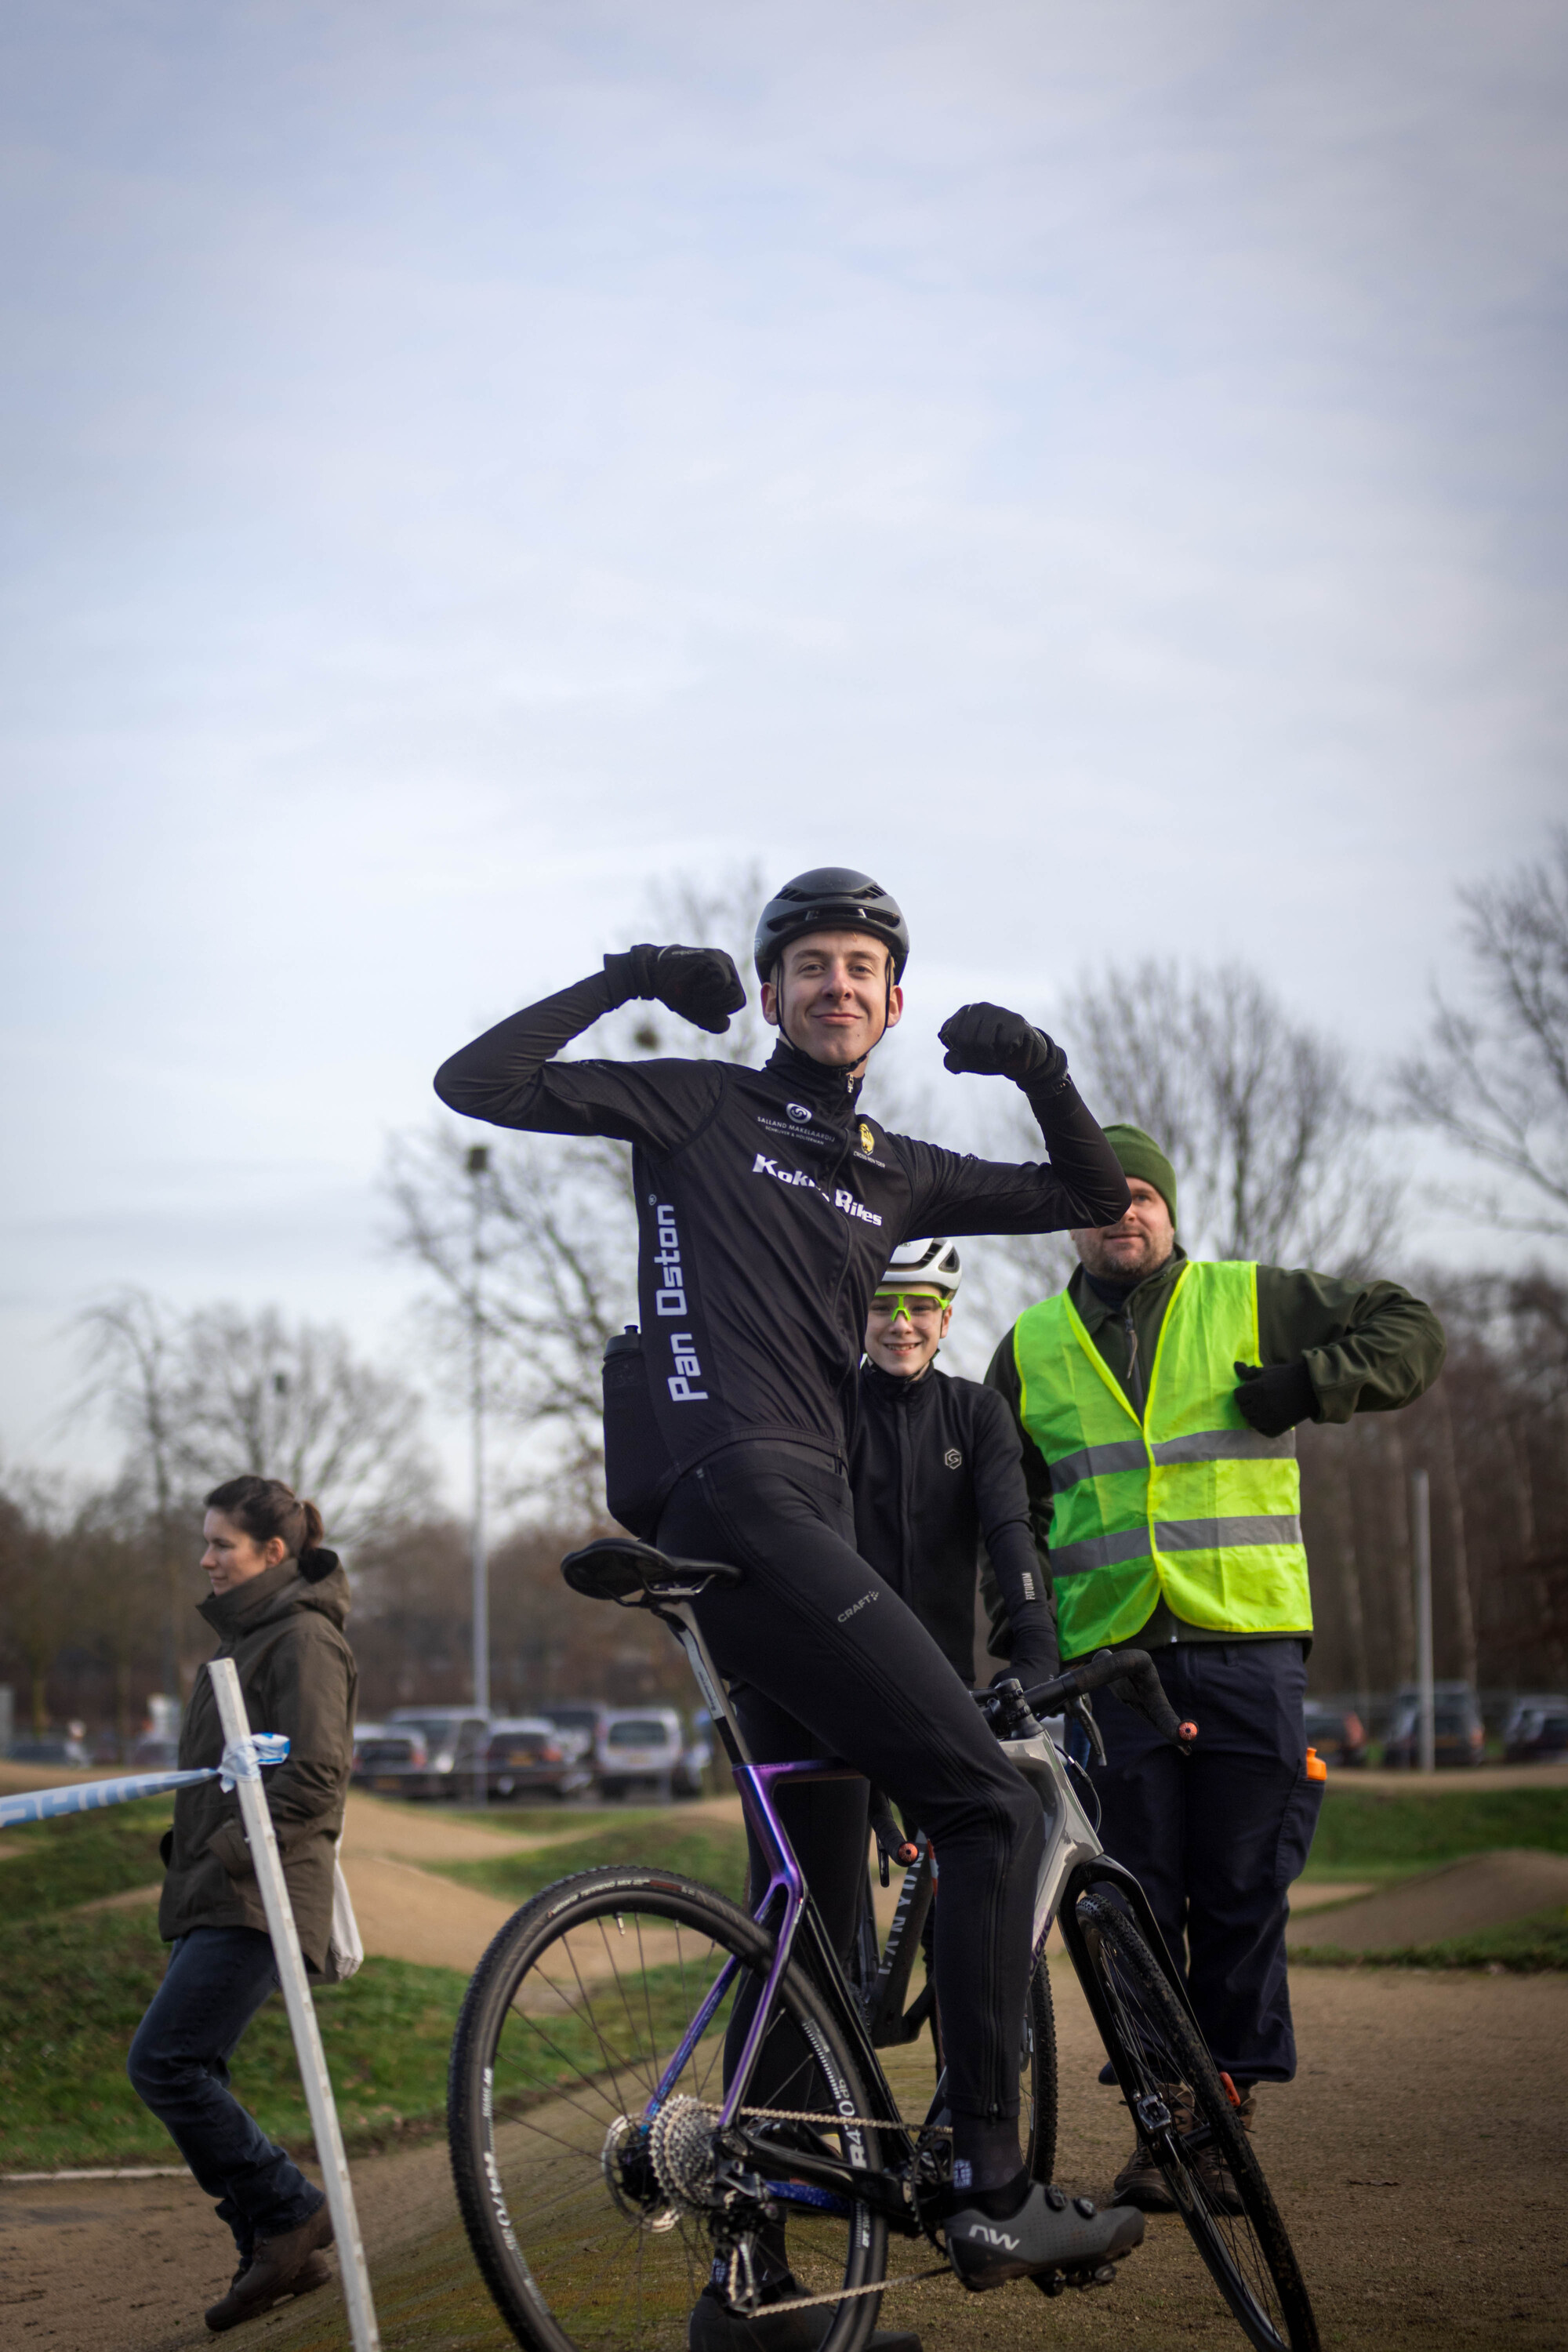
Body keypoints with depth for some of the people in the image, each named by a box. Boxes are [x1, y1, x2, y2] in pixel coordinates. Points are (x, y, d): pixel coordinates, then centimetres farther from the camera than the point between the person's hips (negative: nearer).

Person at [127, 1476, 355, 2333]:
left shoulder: (304, 1638, -9)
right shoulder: (245, 1635, 21)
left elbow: (317, 1775, -18)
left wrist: (228, 1849, -19)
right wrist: (188, 1849, 16)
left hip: (259, 1899, -10)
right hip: (214, 1897, 10)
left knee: (163, 2063, -16)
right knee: (189, 2076, 5)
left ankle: (286, 2213, -6)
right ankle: (278, 2250, 11)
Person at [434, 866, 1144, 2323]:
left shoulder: (890, 1171, 23)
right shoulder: (703, 1109, 5)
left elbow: (1091, 1200, 26)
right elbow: (476, 1085, -2)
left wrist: (1043, 1074, 10)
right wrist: (624, 981, -3)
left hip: (802, 1520, 8)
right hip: (736, 1500, -8)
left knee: (815, 1890, 7)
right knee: (989, 1809, -13)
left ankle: (750, 2277, 11)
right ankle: (987, 2188, -10)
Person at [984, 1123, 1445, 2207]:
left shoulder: (1252, 1303, 9)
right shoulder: (1032, 1347, 14)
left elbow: (1412, 1331, 12)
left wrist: (1314, 1384, -4)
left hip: (1248, 1646, -1)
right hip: (1110, 1657, 1)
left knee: (1244, 1900, -1)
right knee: (1138, 1903, 1)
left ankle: (1226, 2117, 9)